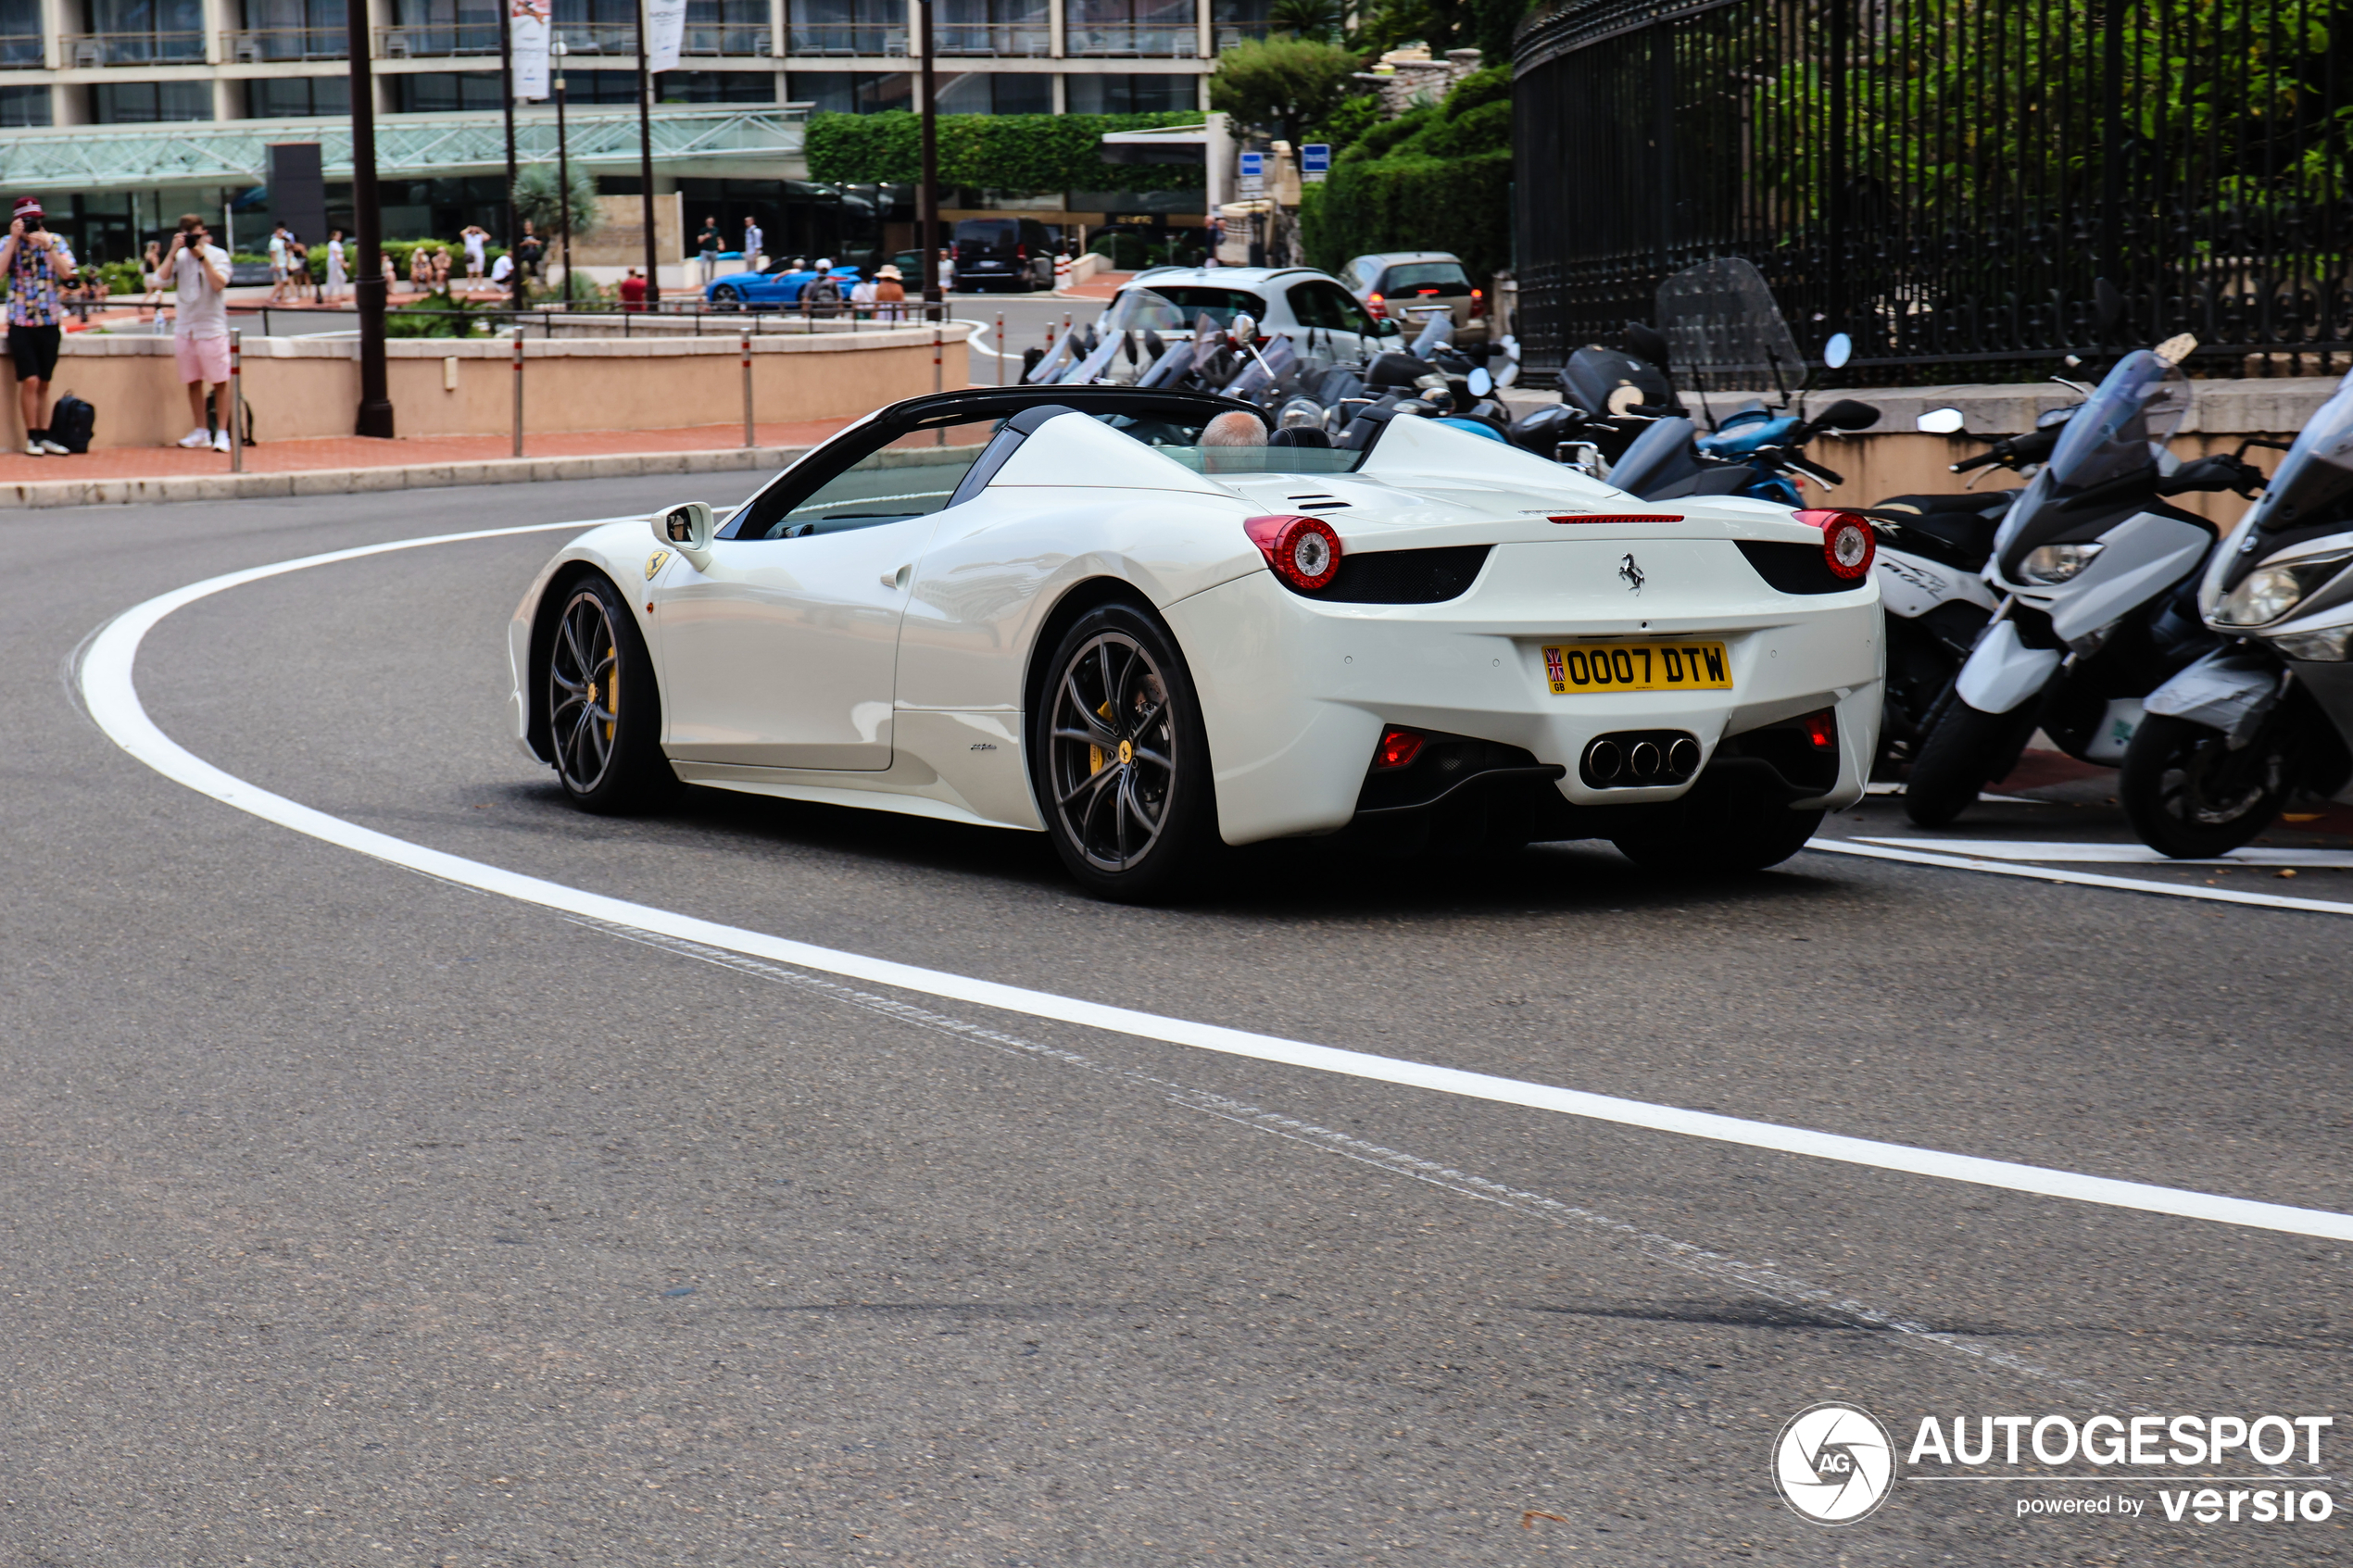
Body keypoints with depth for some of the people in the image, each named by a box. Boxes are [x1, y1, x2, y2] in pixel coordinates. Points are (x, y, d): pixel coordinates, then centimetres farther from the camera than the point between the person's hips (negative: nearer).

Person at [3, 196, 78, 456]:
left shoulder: (56, 242, 3)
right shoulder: (7, 243, 1)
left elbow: (67, 274, -10)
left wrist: (47, 246, -18)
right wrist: (14, 240, -15)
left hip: (50, 323, 2)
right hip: (21, 323, -2)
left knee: (43, 384, 8)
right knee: (30, 381, -11)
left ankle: (43, 437, 12)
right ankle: (32, 437, -3)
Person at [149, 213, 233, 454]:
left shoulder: (218, 255, -2)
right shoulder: (179, 257, 7)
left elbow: (219, 284, -15)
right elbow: (162, 278, -6)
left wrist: (202, 257, -18)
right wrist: (174, 251, -11)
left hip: (212, 327, -4)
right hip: (185, 326, 4)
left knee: (219, 381, -4)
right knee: (193, 381, 8)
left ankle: (223, 433, 0)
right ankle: (200, 432, 16)